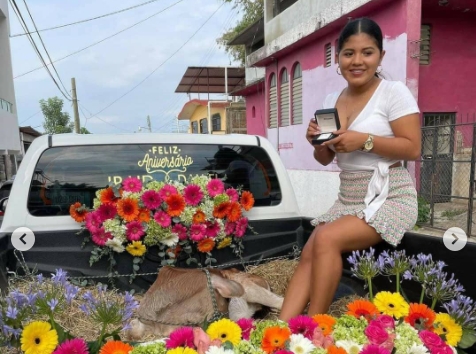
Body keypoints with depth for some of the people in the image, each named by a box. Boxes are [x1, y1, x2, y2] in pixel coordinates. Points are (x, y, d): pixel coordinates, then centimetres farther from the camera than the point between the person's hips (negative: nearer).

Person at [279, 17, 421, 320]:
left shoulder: (394, 92, -7)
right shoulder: (332, 100, 10)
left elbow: (413, 148, -12)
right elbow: (325, 159, 16)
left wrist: (365, 140, -22)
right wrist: (317, 141, -6)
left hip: (389, 198, -6)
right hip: (347, 199, 6)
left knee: (327, 239, -25)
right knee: (308, 254, -13)